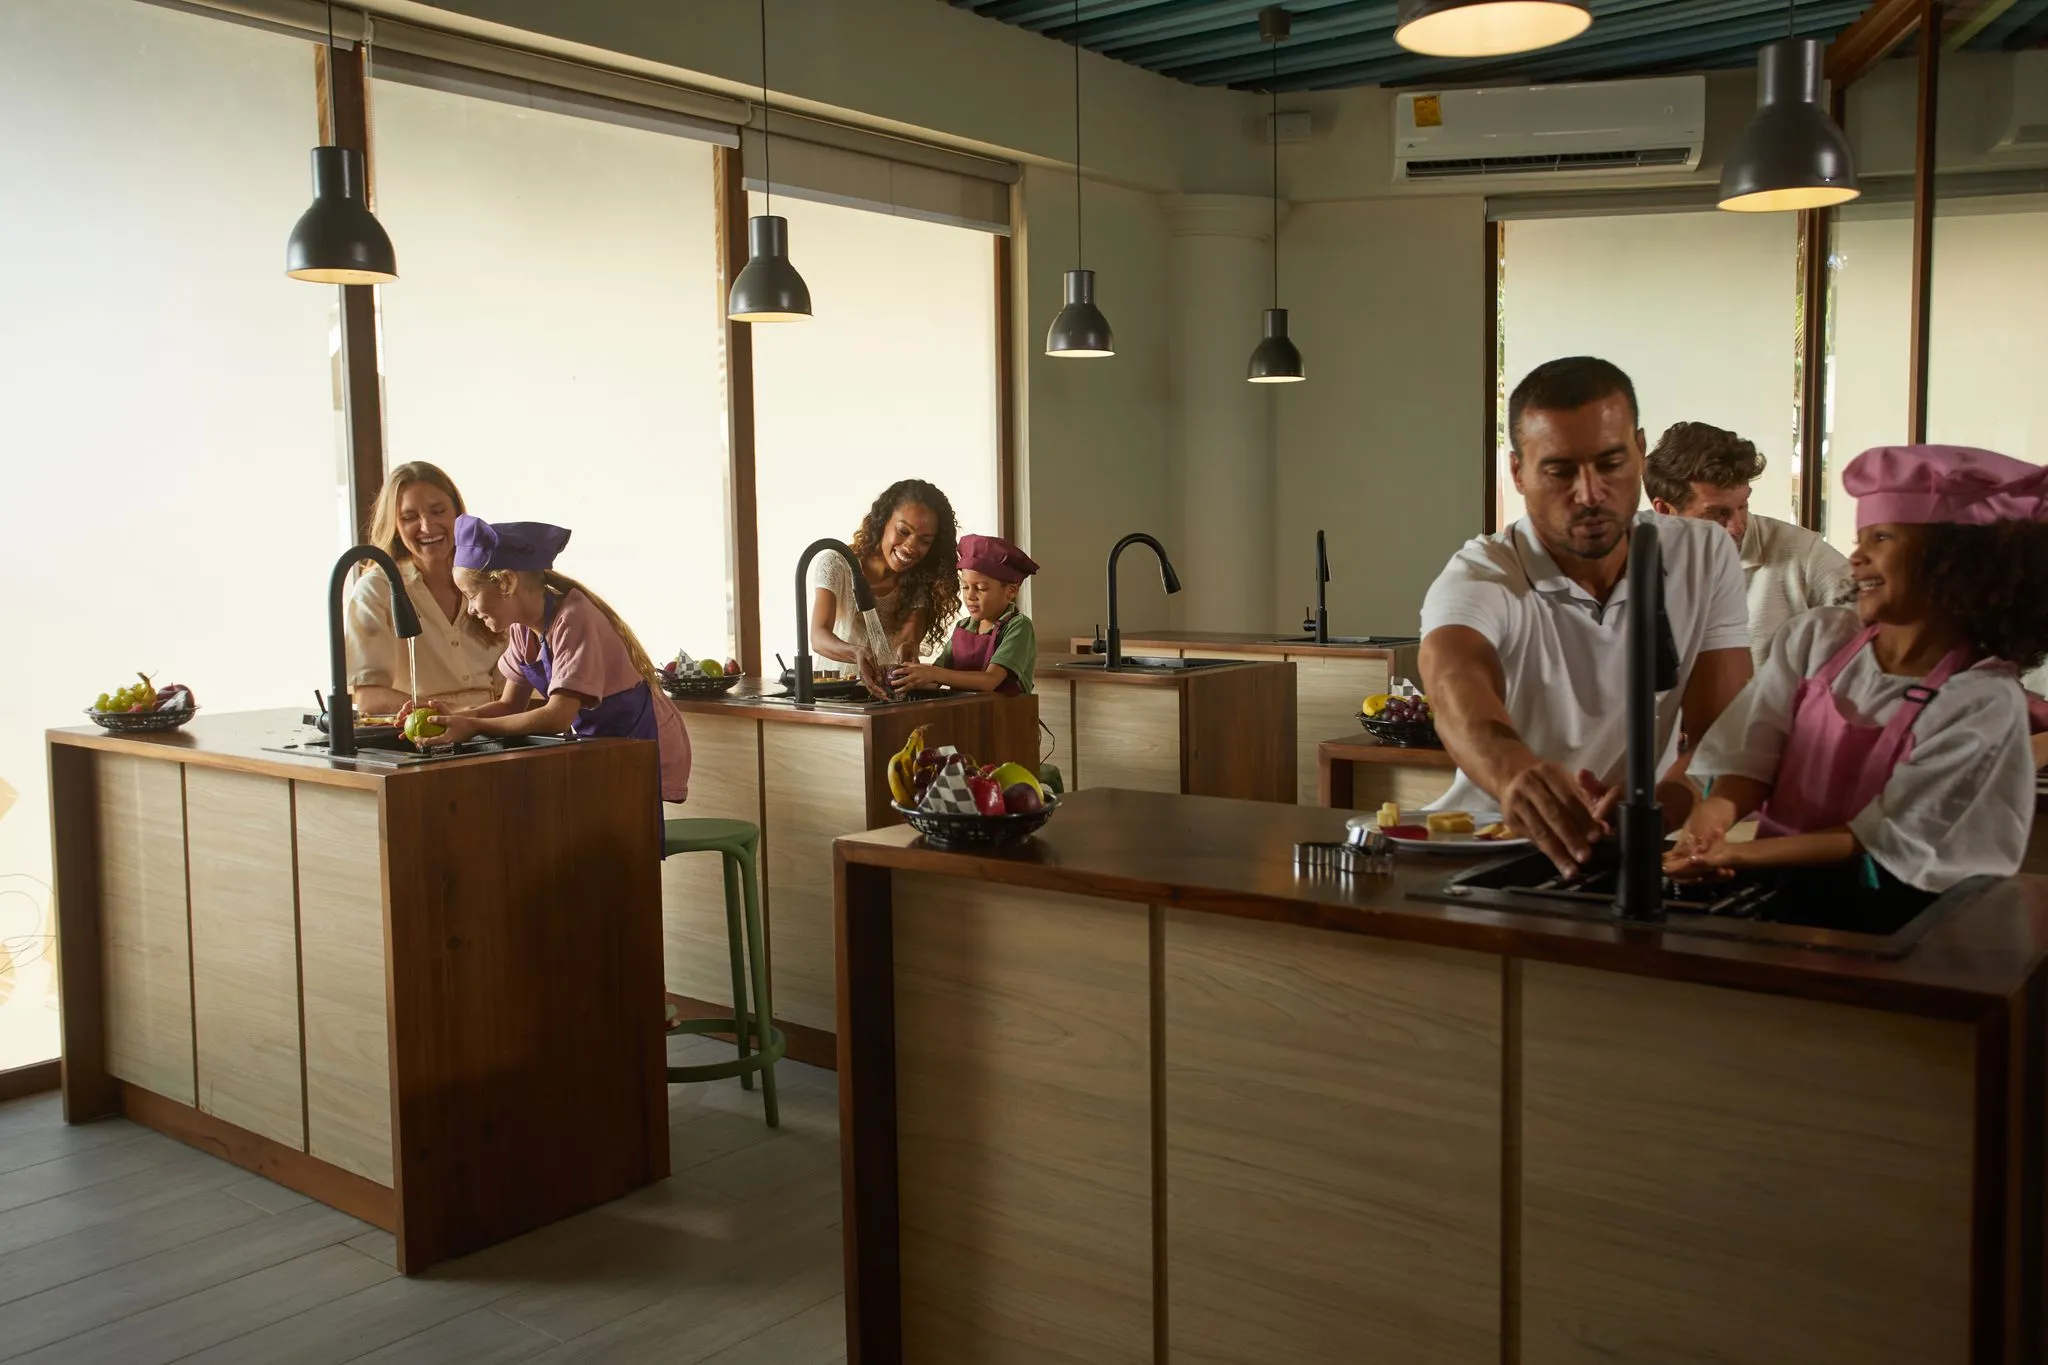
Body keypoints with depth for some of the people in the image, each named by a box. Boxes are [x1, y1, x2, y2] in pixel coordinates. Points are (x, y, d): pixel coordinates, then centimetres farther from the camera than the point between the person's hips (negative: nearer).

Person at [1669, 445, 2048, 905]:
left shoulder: (1986, 701, -11)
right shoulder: (1816, 637, 2)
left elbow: (1890, 840, -13)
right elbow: (1750, 759, -1)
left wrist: (1734, 856, -22)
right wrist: (1713, 814, -25)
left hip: (1881, 911, -3)